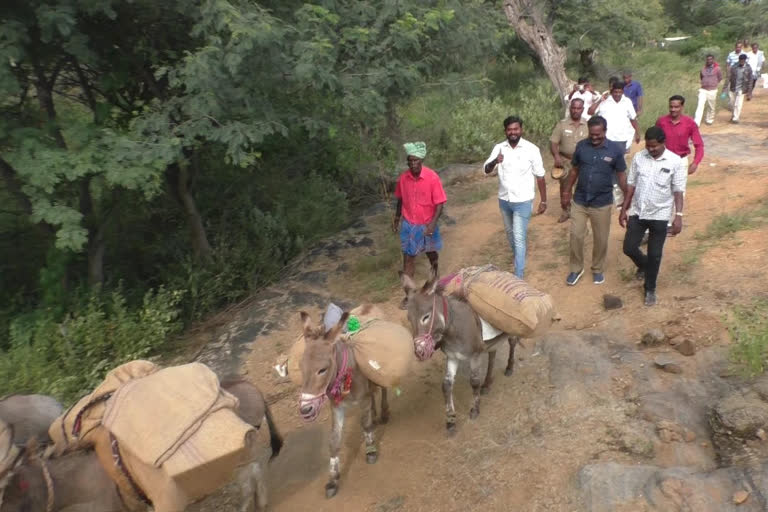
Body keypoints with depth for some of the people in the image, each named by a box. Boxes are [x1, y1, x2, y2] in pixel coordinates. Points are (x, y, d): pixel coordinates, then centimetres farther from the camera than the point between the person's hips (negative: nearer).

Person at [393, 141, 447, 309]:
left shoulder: (432, 177, -19)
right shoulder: (403, 178, -9)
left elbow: (440, 203, -16)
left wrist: (433, 223, -27)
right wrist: (396, 218, 14)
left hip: (427, 224, -2)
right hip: (409, 225, 2)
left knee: (431, 253, 21)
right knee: (408, 258, 1)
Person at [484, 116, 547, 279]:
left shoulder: (531, 149, -12)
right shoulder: (499, 148, -3)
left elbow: (540, 177, -6)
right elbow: (487, 170, -11)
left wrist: (543, 201, -4)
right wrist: (495, 162, -33)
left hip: (523, 202, -4)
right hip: (504, 200, 5)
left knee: (519, 238, -6)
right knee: (510, 233, 22)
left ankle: (518, 277, -1)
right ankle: (519, 258, 47)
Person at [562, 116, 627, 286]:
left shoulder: (616, 149, -10)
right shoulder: (581, 146, -4)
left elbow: (621, 175, -2)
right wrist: (567, 192, 9)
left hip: (602, 203, -1)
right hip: (579, 201, 2)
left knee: (601, 239, 10)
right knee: (576, 235, 5)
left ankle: (598, 269, 31)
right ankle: (576, 269, 24)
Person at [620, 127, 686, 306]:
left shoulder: (674, 161, -10)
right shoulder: (638, 157, -2)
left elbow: (678, 191, -7)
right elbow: (631, 185, 4)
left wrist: (679, 215, -13)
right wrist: (624, 209, 4)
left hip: (659, 215, -3)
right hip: (637, 212, 3)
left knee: (654, 255, 4)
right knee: (629, 248, 4)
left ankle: (650, 289, 23)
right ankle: (644, 265, 38)